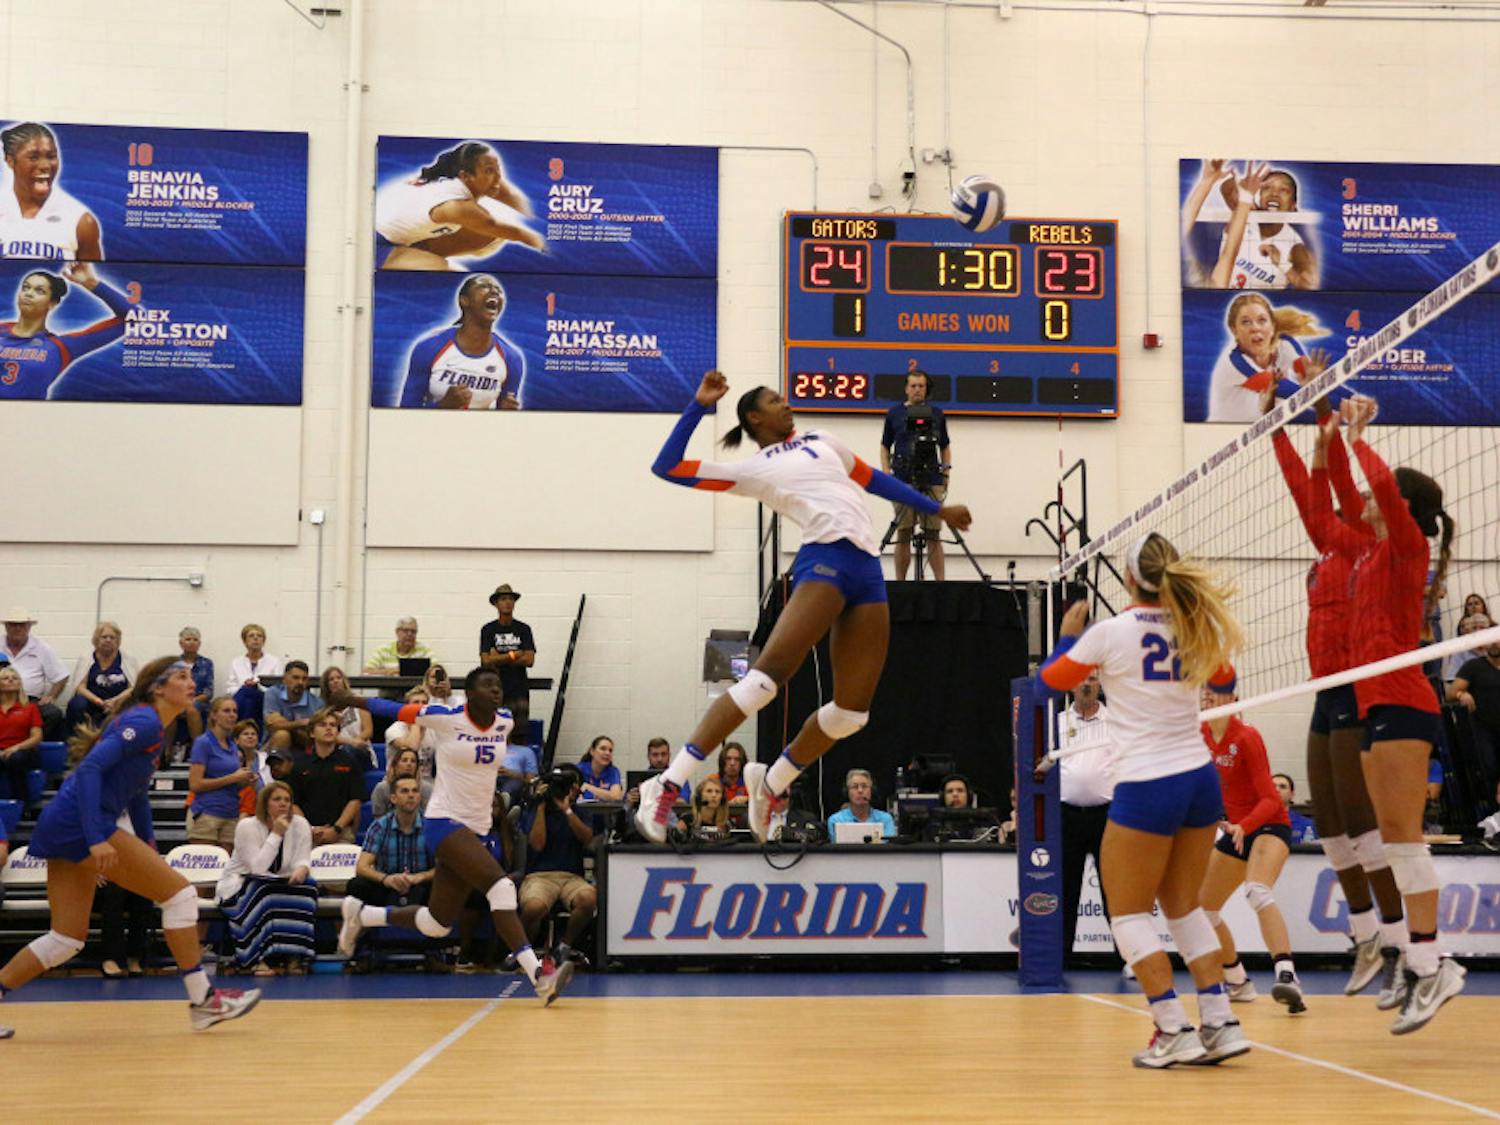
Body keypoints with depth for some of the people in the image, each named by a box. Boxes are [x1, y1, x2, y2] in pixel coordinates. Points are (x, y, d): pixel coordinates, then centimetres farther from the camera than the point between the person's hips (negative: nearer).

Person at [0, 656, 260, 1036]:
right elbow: (90, 768, -21)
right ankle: (201, 999, -2)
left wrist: (149, 847, 24)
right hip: (80, 824, -10)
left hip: (62, 830, 10)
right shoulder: (145, 722, -10)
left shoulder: (149, 726, 19)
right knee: (178, 891, -6)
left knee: (67, 940, 11)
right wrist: (97, 839, -27)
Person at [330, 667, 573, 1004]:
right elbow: (394, 710, 2)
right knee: (501, 887, -27)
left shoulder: (505, 722, 3)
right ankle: (538, 975, -31)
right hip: (445, 821, -7)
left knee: (437, 924, 11)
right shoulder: (445, 718, -11)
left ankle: (360, 914, 34)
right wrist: (352, 700, 11)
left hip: (477, 828, 7)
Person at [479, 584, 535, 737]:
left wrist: (499, 659, -7)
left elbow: (529, 660, -3)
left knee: (522, 736, -3)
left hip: (519, 691, 1)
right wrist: (513, 655, -6)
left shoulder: (523, 629, 8)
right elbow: (486, 661, -6)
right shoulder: (488, 630, 4)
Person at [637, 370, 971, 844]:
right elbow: (667, 468, 7)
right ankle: (669, 786, -23)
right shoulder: (750, 469, 12)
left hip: (869, 568, 6)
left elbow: (874, 480, 37)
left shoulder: (820, 441, 28)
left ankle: (771, 784, 18)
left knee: (853, 709, -1)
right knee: (767, 676, -22)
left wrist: (938, 509, 37)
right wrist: (699, 406, 7)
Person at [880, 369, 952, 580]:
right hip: (903, 482, -1)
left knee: (933, 536, -2)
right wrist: (887, 473, 2)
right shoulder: (894, 414, 9)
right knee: (903, 536, -1)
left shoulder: (937, 415, 12)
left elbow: (945, 447, 20)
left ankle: (940, 582, -4)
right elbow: (885, 446, 14)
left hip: (932, 482, 1)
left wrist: (946, 470, 7)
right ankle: (900, 582, 3)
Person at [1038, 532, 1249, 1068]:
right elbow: (1220, 676, 28)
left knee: (1129, 913, 5)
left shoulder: (1111, 631, -9)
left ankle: (1174, 1031, -3)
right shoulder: (1192, 629, 5)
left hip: (1146, 787, -6)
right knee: (1183, 906, 17)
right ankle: (1220, 1022, 11)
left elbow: (1052, 679, 7)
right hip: (1201, 780, 6)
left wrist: (1068, 634, 24)